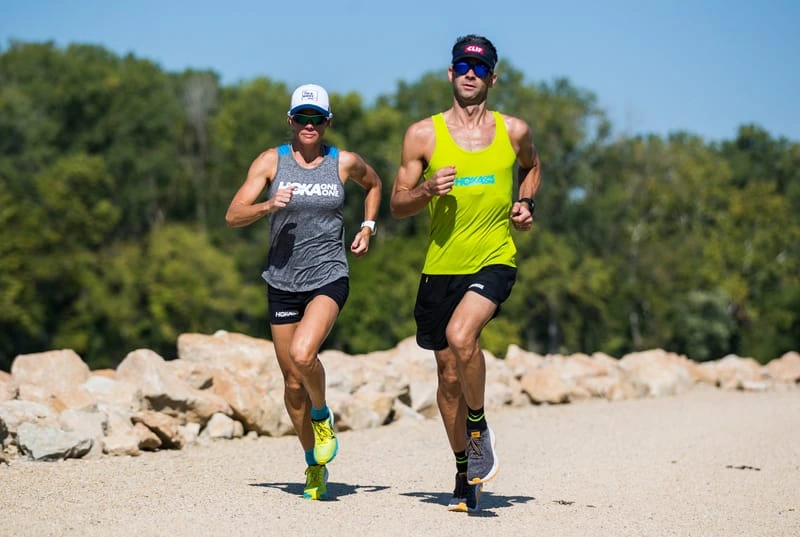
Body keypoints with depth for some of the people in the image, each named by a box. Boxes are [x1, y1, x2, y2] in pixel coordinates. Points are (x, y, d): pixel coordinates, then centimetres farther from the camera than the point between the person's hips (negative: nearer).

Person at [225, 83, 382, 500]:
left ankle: (323, 416, 3)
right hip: (282, 282, 2)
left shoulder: (345, 163, 1)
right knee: (293, 383, 7)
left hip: (329, 278, -2)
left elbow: (374, 184, 25)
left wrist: (367, 227, 12)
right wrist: (268, 205, -23)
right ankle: (314, 465, 25)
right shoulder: (271, 161, -1)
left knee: (302, 353, -28)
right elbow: (233, 216, -5)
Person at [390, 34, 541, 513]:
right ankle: (465, 473, 27)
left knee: (461, 334, -30)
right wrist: (427, 190, -16)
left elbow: (532, 166, 26)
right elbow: (398, 204, 4)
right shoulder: (423, 134, 0)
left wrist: (526, 204, 7)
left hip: (495, 260, -2)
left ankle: (479, 427, -6)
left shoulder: (515, 131, 3)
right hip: (441, 265, 2)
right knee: (449, 377, 9)